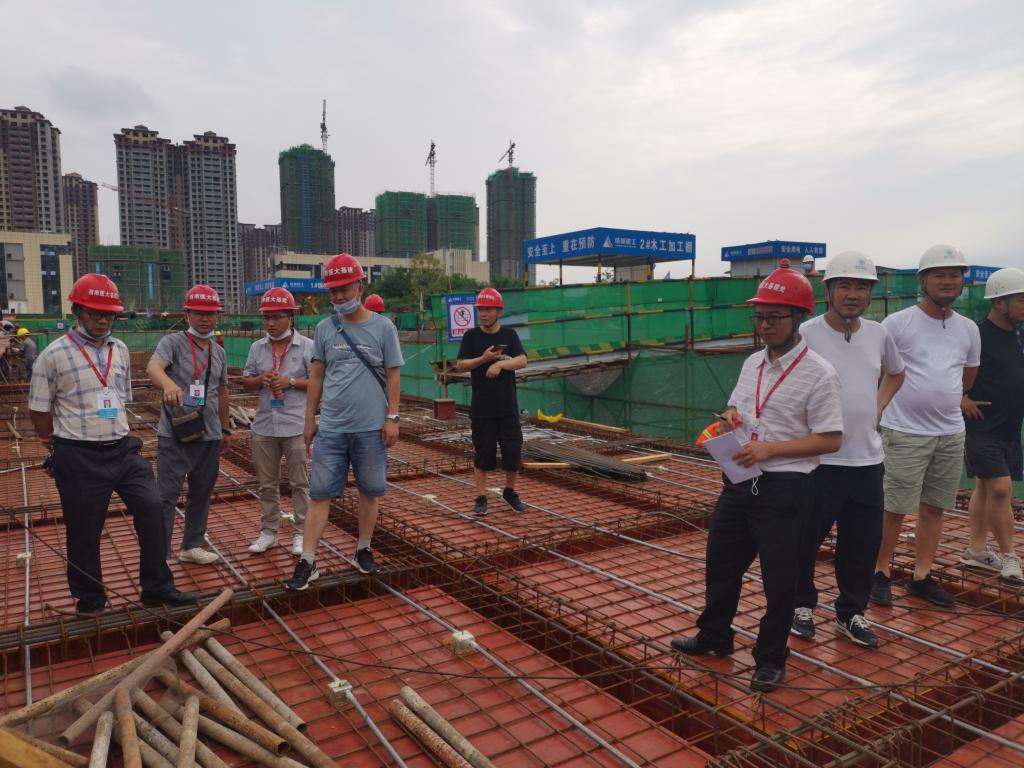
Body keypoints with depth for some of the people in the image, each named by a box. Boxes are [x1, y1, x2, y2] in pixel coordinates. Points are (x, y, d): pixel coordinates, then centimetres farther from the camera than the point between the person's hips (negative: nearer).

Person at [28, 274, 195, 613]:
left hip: (122, 448, 5)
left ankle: (157, 587, 13)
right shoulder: (54, 355, -9)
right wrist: (57, 447, 4)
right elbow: (39, 409, -2)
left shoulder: (120, 350, 7)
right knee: (84, 528, 7)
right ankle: (90, 598, 26)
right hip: (78, 457, -5)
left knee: (150, 508, 1)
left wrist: (117, 435, 15)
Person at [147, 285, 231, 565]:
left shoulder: (219, 352, 12)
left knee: (201, 494, 15)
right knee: (166, 496, -5)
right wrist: (169, 384, -50)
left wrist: (225, 429, 22)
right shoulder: (172, 342, -6)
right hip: (175, 435, -6)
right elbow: (153, 367, -27)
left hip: (209, 437, 6)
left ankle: (191, 546, 30)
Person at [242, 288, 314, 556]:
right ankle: (268, 531, 28)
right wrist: (260, 381, -7)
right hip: (264, 425, 5)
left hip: (296, 426, -4)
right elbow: (246, 381, 14)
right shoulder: (257, 348, 8)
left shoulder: (307, 347, -5)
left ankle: (301, 533, 17)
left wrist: (291, 382, -16)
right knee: (267, 483, 14)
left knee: (300, 483, 5)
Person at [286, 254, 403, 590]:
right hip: (331, 427, 2)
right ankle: (307, 562, 7)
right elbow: (316, 376, 11)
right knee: (319, 493, 1)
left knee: (370, 490, 9)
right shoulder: (325, 328, 6)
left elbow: (393, 376, 0)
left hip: (371, 428, -1)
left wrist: (392, 417, -6)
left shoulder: (383, 327, -2)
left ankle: (364, 549, 27)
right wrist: (309, 419, 10)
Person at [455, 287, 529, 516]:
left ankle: (509, 492, 25)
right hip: (481, 408, -1)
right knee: (482, 453, 4)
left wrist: (500, 363, -22)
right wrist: (484, 359, -15)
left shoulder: (509, 335, 5)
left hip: (508, 407, 1)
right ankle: (481, 497, 14)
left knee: (514, 452, 4)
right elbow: (460, 366, -2)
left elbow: (522, 361, -7)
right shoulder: (471, 336, 2)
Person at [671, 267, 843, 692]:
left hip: (784, 487, -7)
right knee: (721, 561, 18)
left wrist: (769, 449, -23)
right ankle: (714, 636, 39)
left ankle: (770, 659, 27)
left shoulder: (818, 373, -14)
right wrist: (729, 418, -4)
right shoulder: (753, 363, 8)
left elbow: (831, 439, -16)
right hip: (740, 481, 7)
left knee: (778, 577, 7)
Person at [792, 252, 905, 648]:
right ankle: (802, 605, 29)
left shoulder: (878, 334, 6)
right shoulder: (806, 334, -11)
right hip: (818, 460, -5)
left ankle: (851, 613, 30)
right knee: (805, 541, 7)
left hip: (867, 459, 5)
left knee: (863, 544, 13)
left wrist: (877, 408, 12)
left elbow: (895, 373, 26)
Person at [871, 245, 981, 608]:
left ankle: (922, 576, 24)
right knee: (894, 509, -1)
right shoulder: (897, 323, -8)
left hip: (951, 433, 6)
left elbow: (967, 379, 22)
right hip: (905, 433, -5)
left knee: (934, 507, 12)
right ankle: (881, 573, 15)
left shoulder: (969, 329, 9)